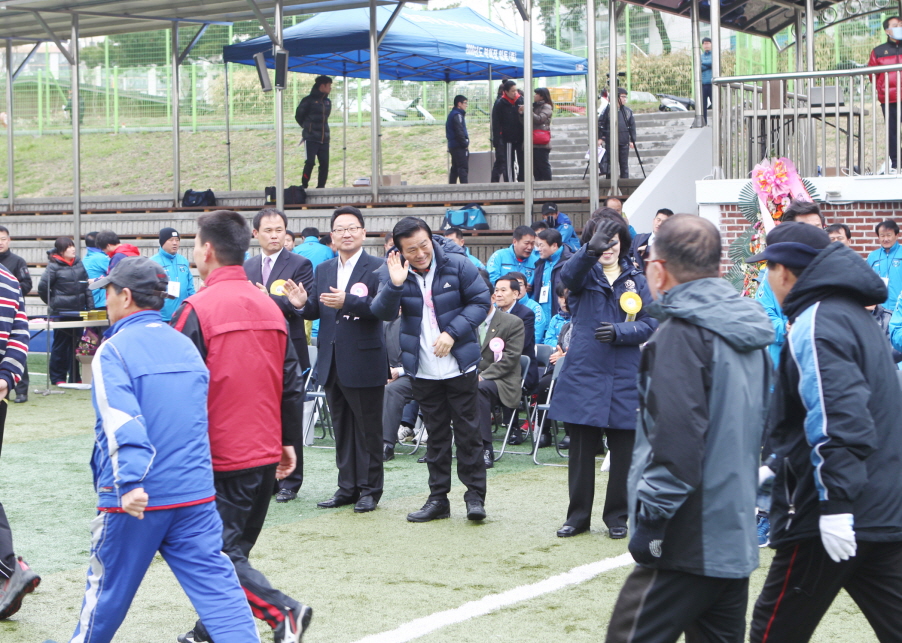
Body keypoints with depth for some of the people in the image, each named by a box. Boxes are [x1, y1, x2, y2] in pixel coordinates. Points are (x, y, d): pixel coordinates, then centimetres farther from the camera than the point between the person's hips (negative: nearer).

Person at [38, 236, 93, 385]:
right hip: (61, 312, -5)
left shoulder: (78, 263, 6)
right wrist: (53, 303, 1)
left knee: (76, 343, 9)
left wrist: (90, 306, 4)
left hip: (78, 311, 5)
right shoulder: (54, 266, -11)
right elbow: (42, 288, -9)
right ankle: (58, 377, 13)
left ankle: (74, 377, 17)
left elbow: (86, 285, 10)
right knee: (61, 345, 3)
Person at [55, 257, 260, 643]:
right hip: (195, 493, 5)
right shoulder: (186, 346, 10)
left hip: (136, 497, -4)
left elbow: (123, 421, -23)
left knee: (109, 585, 13)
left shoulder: (113, 351, -9)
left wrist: (130, 482, -30)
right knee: (215, 582, 1)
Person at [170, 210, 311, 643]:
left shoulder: (198, 308, -13)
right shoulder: (270, 307, 7)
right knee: (234, 548, 17)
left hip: (219, 457, -7)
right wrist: (288, 441, 17)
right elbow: (291, 383, 9)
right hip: (266, 455, 7)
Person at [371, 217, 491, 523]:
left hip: (459, 365, -2)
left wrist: (452, 332, -16)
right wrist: (395, 285, -35)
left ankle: (475, 496, 8)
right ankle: (438, 498, 17)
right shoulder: (392, 271, -5)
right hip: (423, 369, 2)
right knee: (436, 434, 11)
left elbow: (481, 301, -4)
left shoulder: (457, 265, -10)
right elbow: (384, 313, -16)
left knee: (468, 432, 1)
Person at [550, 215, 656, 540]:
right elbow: (568, 274, -21)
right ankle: (578, 516, 16)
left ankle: (617, 516, 18)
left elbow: (650, 324, 3)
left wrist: (620, 331, -16)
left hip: (624, 378, 1)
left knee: (623, 452, 5)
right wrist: (591, 250, -41)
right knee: (581, 449, 4)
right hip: (583, 373, -1)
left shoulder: (637, 281, 9)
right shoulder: (585, 274, 4)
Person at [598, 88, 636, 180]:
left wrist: (632, 140, 8)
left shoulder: (628, 111, 10)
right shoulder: (608, 109, -1)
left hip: (624, 143, 4)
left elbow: (632, 126, 14)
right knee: (611, 163, -2)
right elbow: (600, 123, 1)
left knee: (624, 164, 6)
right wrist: (600, 137, -3)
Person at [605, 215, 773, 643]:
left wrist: (651, 520, -17)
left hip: (689, 543, -9)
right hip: (737, 540, 9)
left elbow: (676, 437, -22)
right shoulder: (750, 336, 13)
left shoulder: (682, 333, -14)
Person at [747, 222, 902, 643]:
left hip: (840, 518, -9)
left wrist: (836, 501, -27)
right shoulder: (856, 316, 17)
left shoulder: (815, 325, -13)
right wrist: (779, 471, 29)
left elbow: (840, 415, -26)